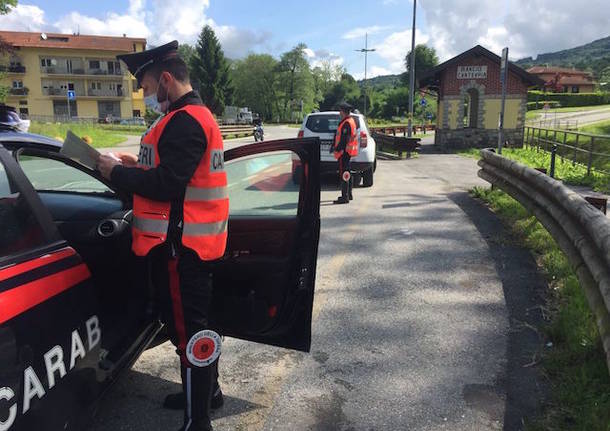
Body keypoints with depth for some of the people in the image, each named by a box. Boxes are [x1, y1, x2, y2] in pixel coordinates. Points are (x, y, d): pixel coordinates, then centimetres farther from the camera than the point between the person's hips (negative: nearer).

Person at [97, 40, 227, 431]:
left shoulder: (185, 121, -17)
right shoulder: (200, 115, 17)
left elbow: (165, 185, -23)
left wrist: (117, 172, -10)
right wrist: (140, 165, 11)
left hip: (182, 243, -11)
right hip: (198, 238, 11)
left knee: (188, 330, -3)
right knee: (198, 322, 22)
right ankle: (207, 390, 39)